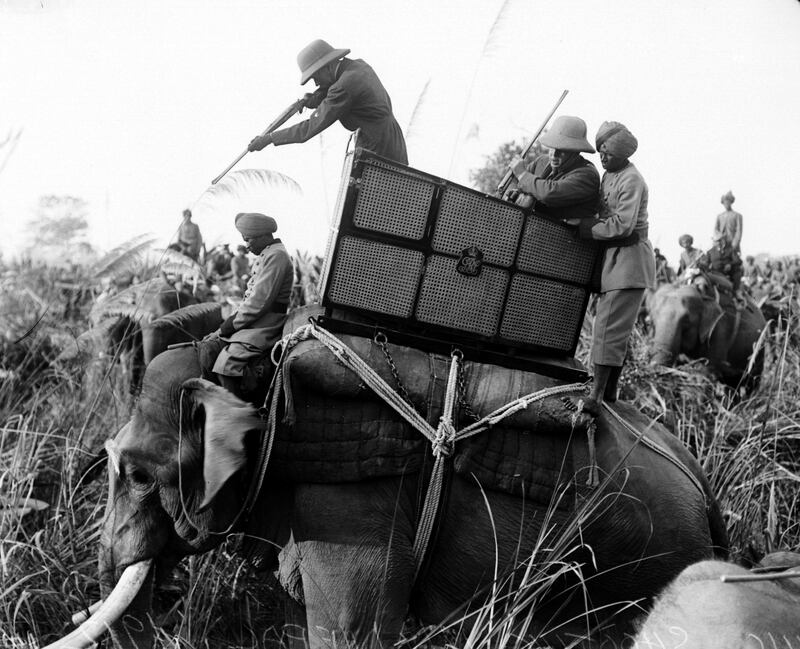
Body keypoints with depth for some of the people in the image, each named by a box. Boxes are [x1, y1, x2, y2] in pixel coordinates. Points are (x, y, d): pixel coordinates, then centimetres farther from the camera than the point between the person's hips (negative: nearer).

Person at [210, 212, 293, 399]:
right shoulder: (266, 255, 18)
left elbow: (258, 303, -20)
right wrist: (227, 325, 9)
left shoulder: (276, 255, -14)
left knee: (225, 365, -25)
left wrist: (226, 328, -13)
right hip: (252, 322, 11)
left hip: (263, 328, -11)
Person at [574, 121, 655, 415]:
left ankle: (595, 396, -11)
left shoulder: (631, 180, -15)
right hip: (612, 257, 9)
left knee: (610, 327, -12)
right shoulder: (608, 176, 15)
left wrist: (587, 229, -13)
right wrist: (586, 224, 4)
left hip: (630, 259, -9)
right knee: (613, 327, 12)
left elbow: (623, 225, -22)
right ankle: (609, 391, 20)